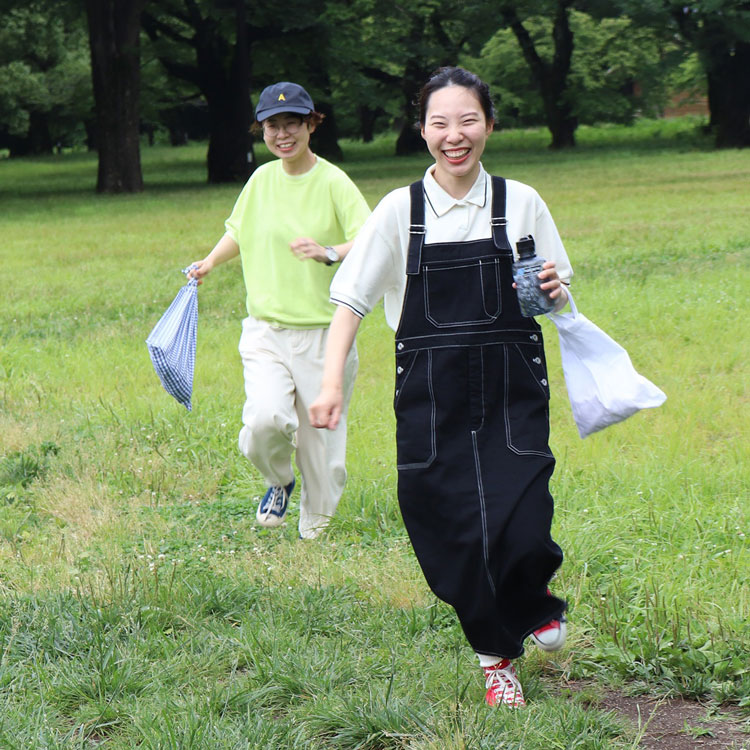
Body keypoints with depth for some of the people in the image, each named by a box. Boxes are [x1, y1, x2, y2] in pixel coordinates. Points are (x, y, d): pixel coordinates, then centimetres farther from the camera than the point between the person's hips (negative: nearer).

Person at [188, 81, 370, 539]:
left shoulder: (333, 183, -6)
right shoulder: (261, 179, 8)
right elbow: (240, 231, 28)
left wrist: (330, 253, -35)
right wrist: (210, 263, 13)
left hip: (324, 334, -2)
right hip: (266, 331, 3)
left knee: (322, 434, 0)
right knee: (265, 419, -21)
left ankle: (315, 529, 23)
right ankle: (279, 482, 12)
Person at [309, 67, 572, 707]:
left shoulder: (520, 204, 4)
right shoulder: (400, 210, 2)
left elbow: (561, 299, 13)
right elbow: (351, 300, 1)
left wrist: (554, 291, -10)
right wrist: (332, 382, -10)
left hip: (511, 390, 0)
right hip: (431, 396, 1)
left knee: (518, 529, -13)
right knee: (452, 533, 0)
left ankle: (535, 598, 23)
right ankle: (497, 657, 23)